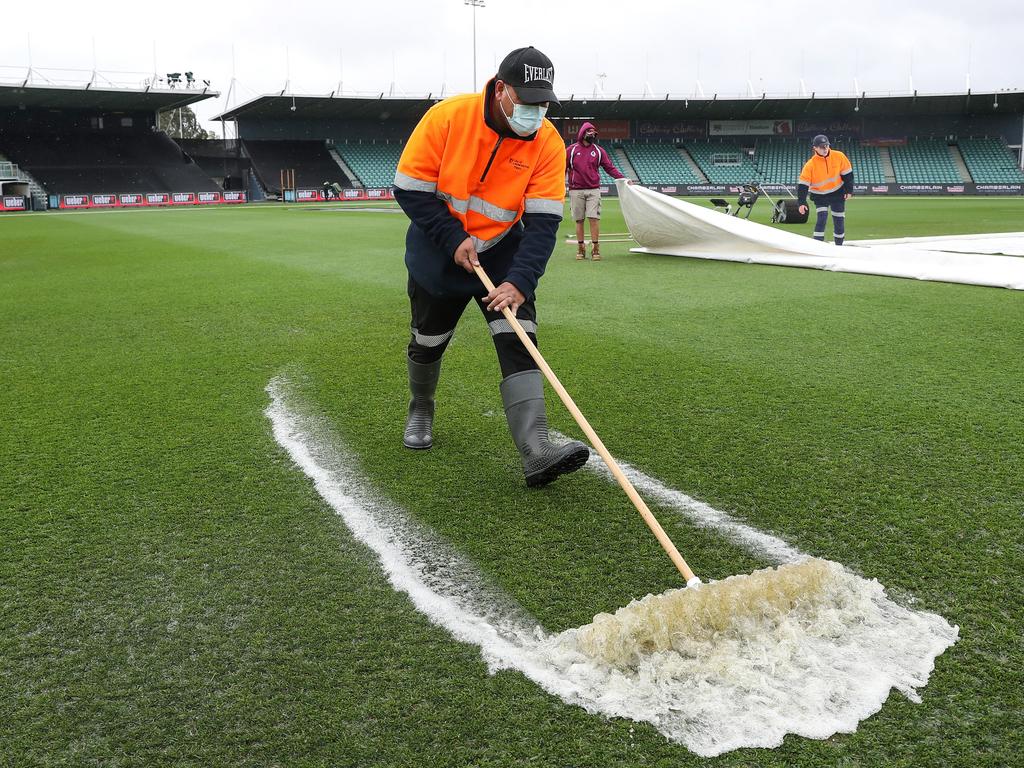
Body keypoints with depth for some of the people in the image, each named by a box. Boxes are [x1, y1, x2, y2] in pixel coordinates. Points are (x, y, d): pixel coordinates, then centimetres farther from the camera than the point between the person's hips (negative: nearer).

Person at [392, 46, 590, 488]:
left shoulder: (548, 143, -15)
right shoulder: (447, 117, -19)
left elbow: (542, 222, -19)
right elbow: (409, 189, -15)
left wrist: (519, 281, -31)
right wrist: (454, 239, -22)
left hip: (502, 255, 1)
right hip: (438, 252, 0)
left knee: (518, 342, -16)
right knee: (428, 342, 12)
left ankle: (536, 451, -22)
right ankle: (420, 409, 43)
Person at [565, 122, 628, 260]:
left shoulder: (598, 150, 10)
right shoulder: (571, 150, 6)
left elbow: (610, 167, 7)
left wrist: (622, 178, -5)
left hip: (593, 190, 0)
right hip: (576, 191, 0)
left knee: (594, 218, -7)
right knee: (579, 220, 3)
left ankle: (595, 248, -3)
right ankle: (580, 248, 10)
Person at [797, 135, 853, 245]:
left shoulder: (839, 156, -12)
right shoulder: (810, 164, -19)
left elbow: (847, 174, 0)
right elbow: (803, 184, -19)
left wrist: (849, 190, -1)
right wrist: (802, 203, -26)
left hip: (837, 194, 2)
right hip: (820, 196, -2)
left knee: (839, 221, 7)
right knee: (822, 217, -20)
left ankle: (839, 246, 24)